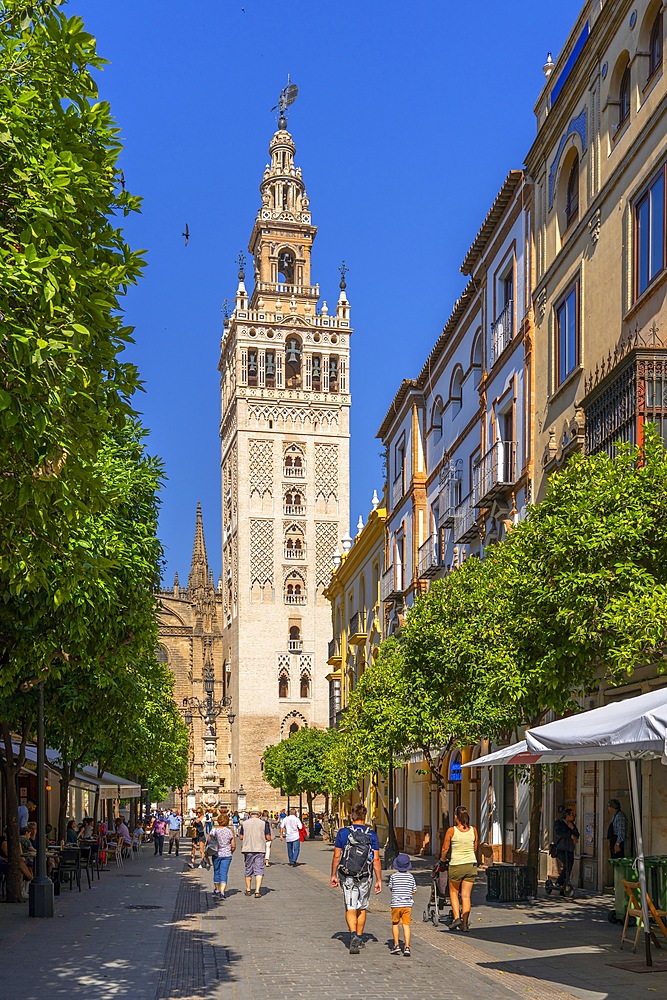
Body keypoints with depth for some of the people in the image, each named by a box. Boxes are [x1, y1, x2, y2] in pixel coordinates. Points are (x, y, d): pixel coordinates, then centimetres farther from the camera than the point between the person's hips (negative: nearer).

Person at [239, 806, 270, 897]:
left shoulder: (245, 823, 1)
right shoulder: (263, 823, -3)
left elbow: (241, 837, 3)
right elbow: (268, 838, -3)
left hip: (248, 850, 2)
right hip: (259, 849, -2)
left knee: (248, 870, 16)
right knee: (259, 871, -2)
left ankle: (248, 890, 27)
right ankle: (257, 891, -14)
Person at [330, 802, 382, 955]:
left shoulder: (343, 832, -5)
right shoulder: (371, 834, -4)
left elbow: (336, 856, -2)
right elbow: (376, 859, -4)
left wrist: (334, 875, 9)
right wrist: (379, 880, 2)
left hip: (347, 877, -1)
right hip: (365, 878, 1)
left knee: (350, 909, -1)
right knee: (362, 908, 17)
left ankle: (354, 935, -23)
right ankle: (359, 939, 27)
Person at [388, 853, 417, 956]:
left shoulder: (393, 876, -3)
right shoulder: (410, 876, 2)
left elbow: (391, 889, 9)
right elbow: (414, 891, 8)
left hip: (396, 904, -1)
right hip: (407, 904, 1)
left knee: (395, 924, 15)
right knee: (406, 925, 1)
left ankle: (396, 945, 11)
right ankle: (407, 947, -8)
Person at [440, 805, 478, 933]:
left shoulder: (451, 831, -9)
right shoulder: (473, 830, 1)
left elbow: (445, 848, -1)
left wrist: (443, 858, 19)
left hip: (456, 865, -3)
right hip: (471, 865, 3)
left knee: (453, 892, 16)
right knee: (466, 896, 8)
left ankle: (457, 918, 2)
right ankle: (465, 924, 6)